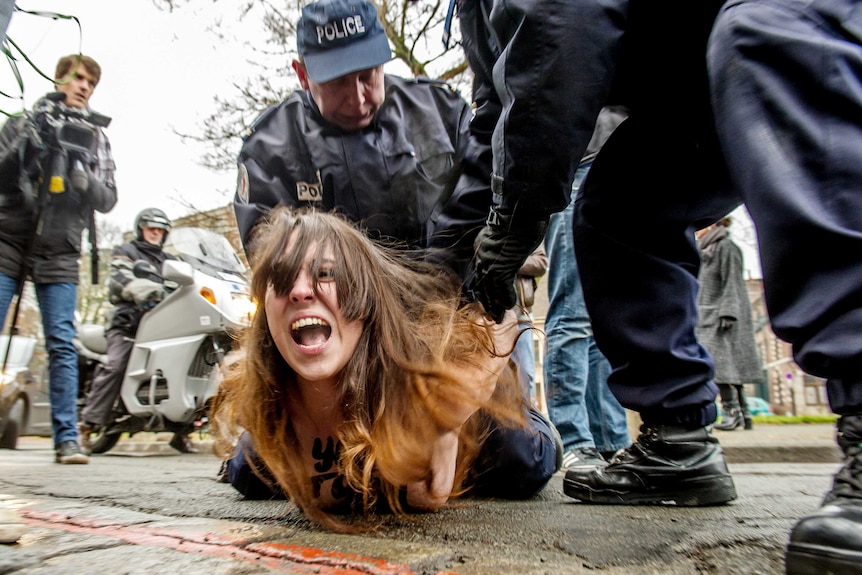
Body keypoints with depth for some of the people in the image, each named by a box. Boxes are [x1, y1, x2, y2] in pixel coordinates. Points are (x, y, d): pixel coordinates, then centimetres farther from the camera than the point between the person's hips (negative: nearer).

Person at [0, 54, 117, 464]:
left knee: (62, 345, -4)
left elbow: (108, 200, 6)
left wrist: (85, 180, -14)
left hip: (59, 254, 1)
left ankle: (67, 438, -2)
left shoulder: (96, 138, 14)